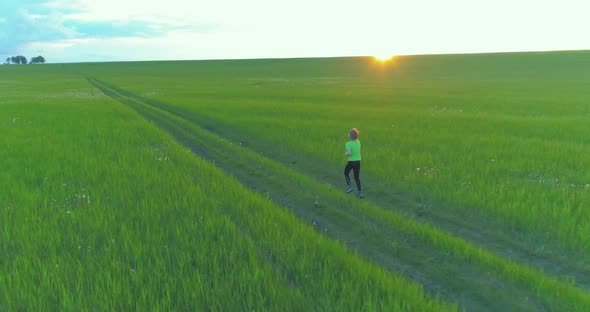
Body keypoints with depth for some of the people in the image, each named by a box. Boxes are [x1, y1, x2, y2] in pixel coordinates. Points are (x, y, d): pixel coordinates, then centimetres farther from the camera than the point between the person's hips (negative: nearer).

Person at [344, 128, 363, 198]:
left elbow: (349, 153, -29)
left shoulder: (348, 143, -17)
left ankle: (349, 187, 13)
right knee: (357, 177, 11)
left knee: (346, 173, 23)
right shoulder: (358, 142, 1)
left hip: (351, 161, -5)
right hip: (358, 161, 5)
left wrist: (346, 154, -8)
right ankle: (360, 192, 6)